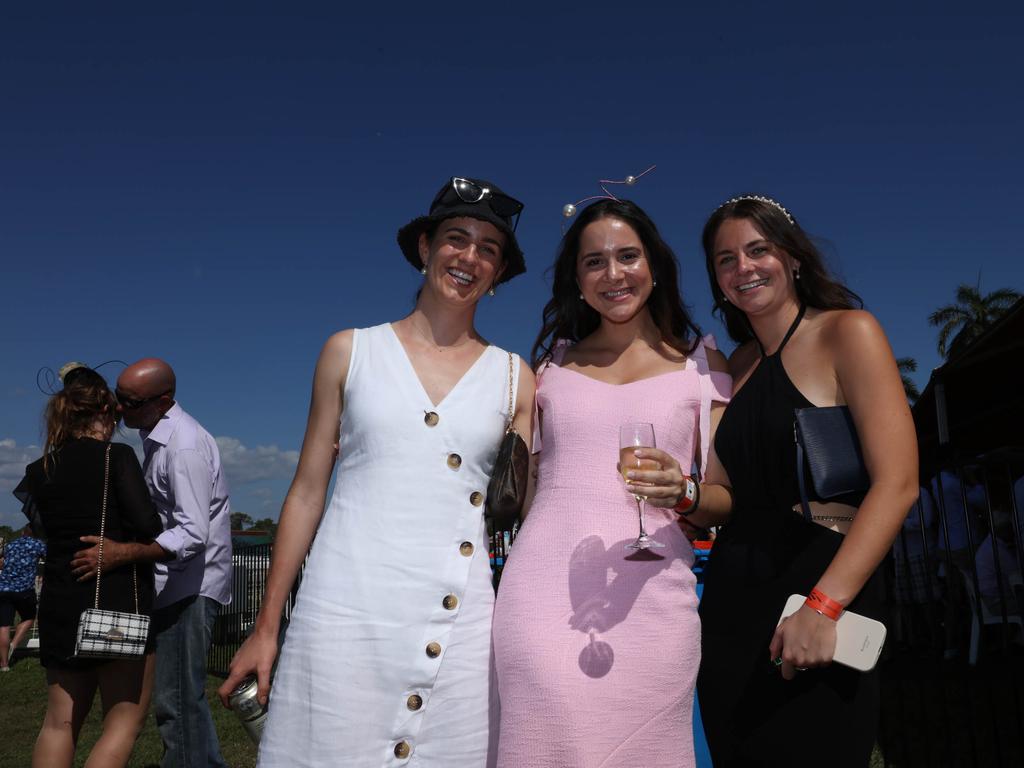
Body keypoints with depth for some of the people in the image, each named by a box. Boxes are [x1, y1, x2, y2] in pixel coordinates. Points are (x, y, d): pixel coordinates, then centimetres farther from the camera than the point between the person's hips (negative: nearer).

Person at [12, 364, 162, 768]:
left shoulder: (39, 470, 6)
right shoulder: (117, 456, -11)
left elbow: (51, 526, 15)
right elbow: (147, 526, -18)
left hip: (60, 602, 6)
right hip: (119, 598, -6)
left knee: (60, 721, 15)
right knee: (125, 719, 4)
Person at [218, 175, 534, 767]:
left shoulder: (514, 378, 5)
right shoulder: (351, 351, 5)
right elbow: (307, 493, 7)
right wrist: (267, 626, 6)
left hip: (458, 623, 1)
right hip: (344, 609, 0)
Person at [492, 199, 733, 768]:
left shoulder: (702, 363, 8)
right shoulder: (552, 362, 14)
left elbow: (728, 499, 8)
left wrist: (683, 491, -15)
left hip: (650, 592, -1)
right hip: (544, 588, 1)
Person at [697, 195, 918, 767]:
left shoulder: (846, 332, -5)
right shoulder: (739, 363, 11)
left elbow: (897, 482, -15)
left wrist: (823, 605, -22)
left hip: (826, 589, -5)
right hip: (732, 602, 5)